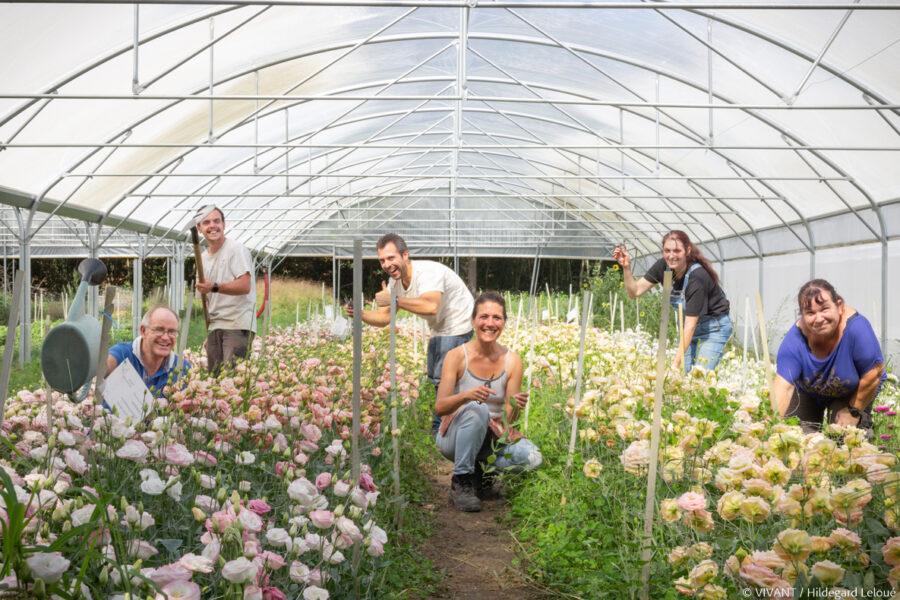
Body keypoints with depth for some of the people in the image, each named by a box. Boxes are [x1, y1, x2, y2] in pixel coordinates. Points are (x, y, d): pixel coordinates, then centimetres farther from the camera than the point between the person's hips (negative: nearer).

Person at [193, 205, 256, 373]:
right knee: (212, 374, 7)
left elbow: (245, 286, -17)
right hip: (214, 326, 8)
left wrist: (214, 287, -29)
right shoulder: (203, 257, 17)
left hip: (237, 326, -7)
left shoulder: (236, 249, -6)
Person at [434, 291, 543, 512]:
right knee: (477, 409, -35)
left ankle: (482, 471, 5)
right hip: (454, 435, -3)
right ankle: (460, 482, -18)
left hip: (493, 437, 3)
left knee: (532, 459, -25)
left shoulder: (512, 361, -6)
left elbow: (509, 418, -6)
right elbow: (440, 407, -18)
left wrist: (515, 407, -30)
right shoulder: (457, 356, -13)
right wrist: (466, 395, -37)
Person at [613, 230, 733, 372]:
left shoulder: (697, 276, -30)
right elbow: (635, 291, -10)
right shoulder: (663, 266, -12)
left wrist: (676, 363, -34)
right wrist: (626, 267, -28)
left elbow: (690, 324, -31)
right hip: (691, 327, 6)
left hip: (714, 327, -6)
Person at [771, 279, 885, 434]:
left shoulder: (856, 328, -37)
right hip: (807, 392, 2)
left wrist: (854, 411, -14)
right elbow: (783, 385, -37)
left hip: (853, 391, -1)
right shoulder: (795, 339, -32)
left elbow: (873, 374, -25)